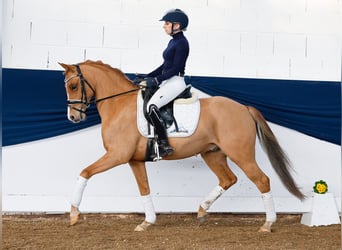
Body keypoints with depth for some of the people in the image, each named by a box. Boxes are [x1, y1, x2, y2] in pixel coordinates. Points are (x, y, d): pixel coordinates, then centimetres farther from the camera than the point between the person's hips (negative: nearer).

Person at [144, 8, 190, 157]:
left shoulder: (181, 43, -13)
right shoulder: (173, 41, 17)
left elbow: (175, 68, -18)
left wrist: (157, 80, -18)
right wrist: (148, 77, 14)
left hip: (175, 82, -11)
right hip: (168, 82, 11)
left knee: (152, 106, -27)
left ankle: (164, 145, -26)